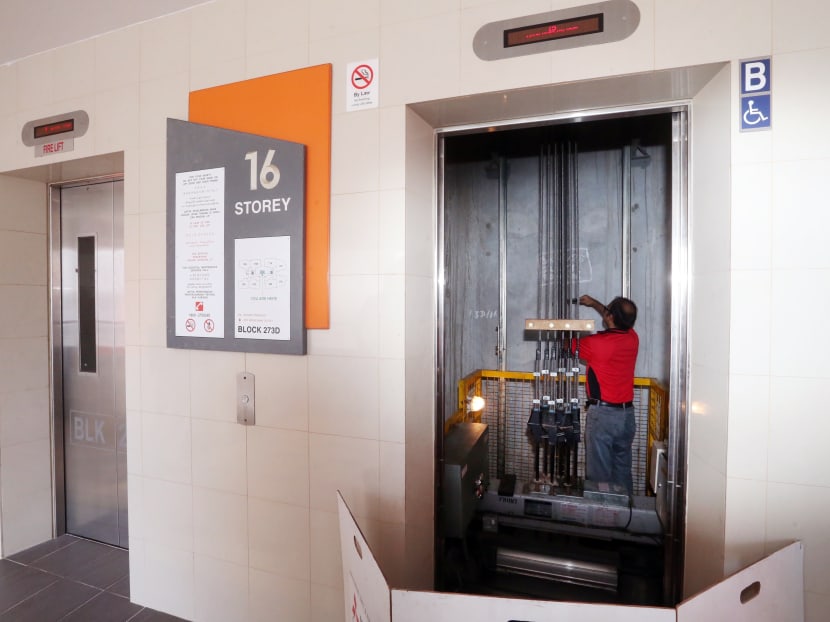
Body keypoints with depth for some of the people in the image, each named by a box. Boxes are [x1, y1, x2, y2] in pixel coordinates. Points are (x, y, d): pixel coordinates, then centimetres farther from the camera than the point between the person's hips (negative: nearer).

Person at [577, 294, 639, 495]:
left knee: (599, 472, 4)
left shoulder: (596, 343, -18)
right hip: (627, 413, 6)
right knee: (623, 470, 17)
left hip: (603, 414, -6)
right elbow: (619, 321, 23)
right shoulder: (632, 339, 0)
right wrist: (594, 303, 30)